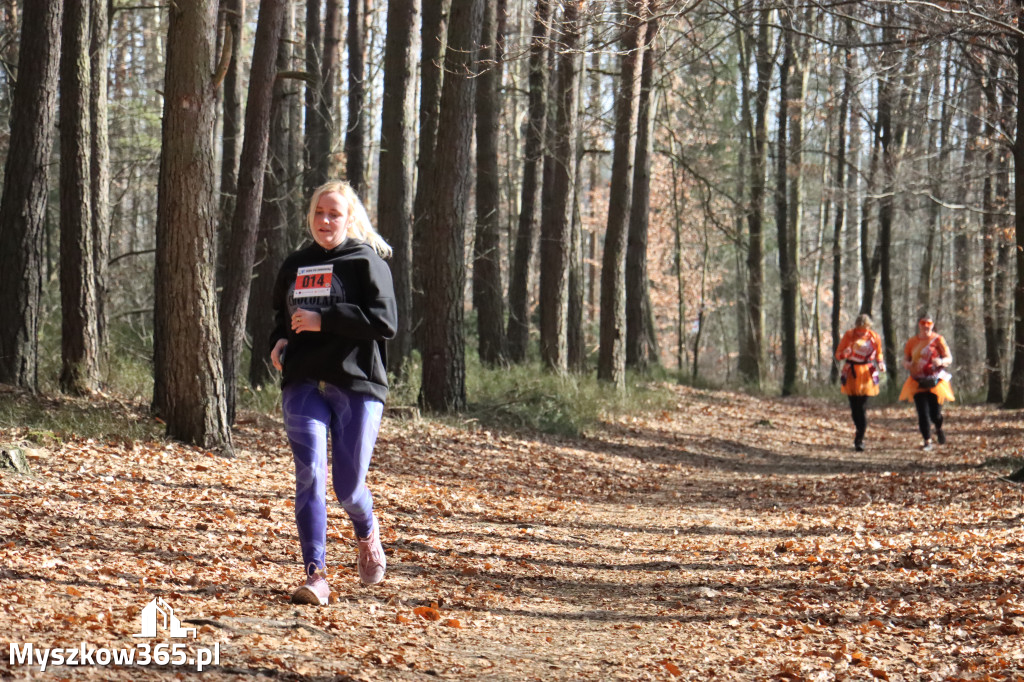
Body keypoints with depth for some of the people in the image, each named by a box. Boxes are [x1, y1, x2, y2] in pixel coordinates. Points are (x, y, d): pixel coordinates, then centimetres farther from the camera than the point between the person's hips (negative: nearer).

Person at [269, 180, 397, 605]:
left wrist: (323, 321, -16)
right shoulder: (295, 266, 17)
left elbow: (385, 322, -12)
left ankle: (368, 534, 35)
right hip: (303, 385, 4)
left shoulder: (366, 262, 0)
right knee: (310, 474, -13)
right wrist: (278, 342, 11)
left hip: (357, 385, -4)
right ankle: (315, 575, -13)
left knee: (349, 485, 1)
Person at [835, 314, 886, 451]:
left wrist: (881, 363, -5)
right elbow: (838, 354, -1)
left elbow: (879, 353, 16)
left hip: (867, 374, 0)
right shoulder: (849, 335, -3)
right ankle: (859, 436, 21)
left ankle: (859, 440, -5)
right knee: (855, 407, 3)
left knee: (862, 408, -7)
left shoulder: (874, 337, 0)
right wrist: (844, 353, -24)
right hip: (851, 374, 0)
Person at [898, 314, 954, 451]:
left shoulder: (938, 339, -2)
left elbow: (949, 358, -2)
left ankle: (939, 429, 33)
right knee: (922, 413, -5)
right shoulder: (912, 341, 7)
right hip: (918, 382, 2)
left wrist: (941, 361, -25)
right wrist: (907, 364, -12)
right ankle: (927, 441, 6)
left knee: (935, 413, -3)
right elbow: (905, 359, 12)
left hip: (935, 381, -2)